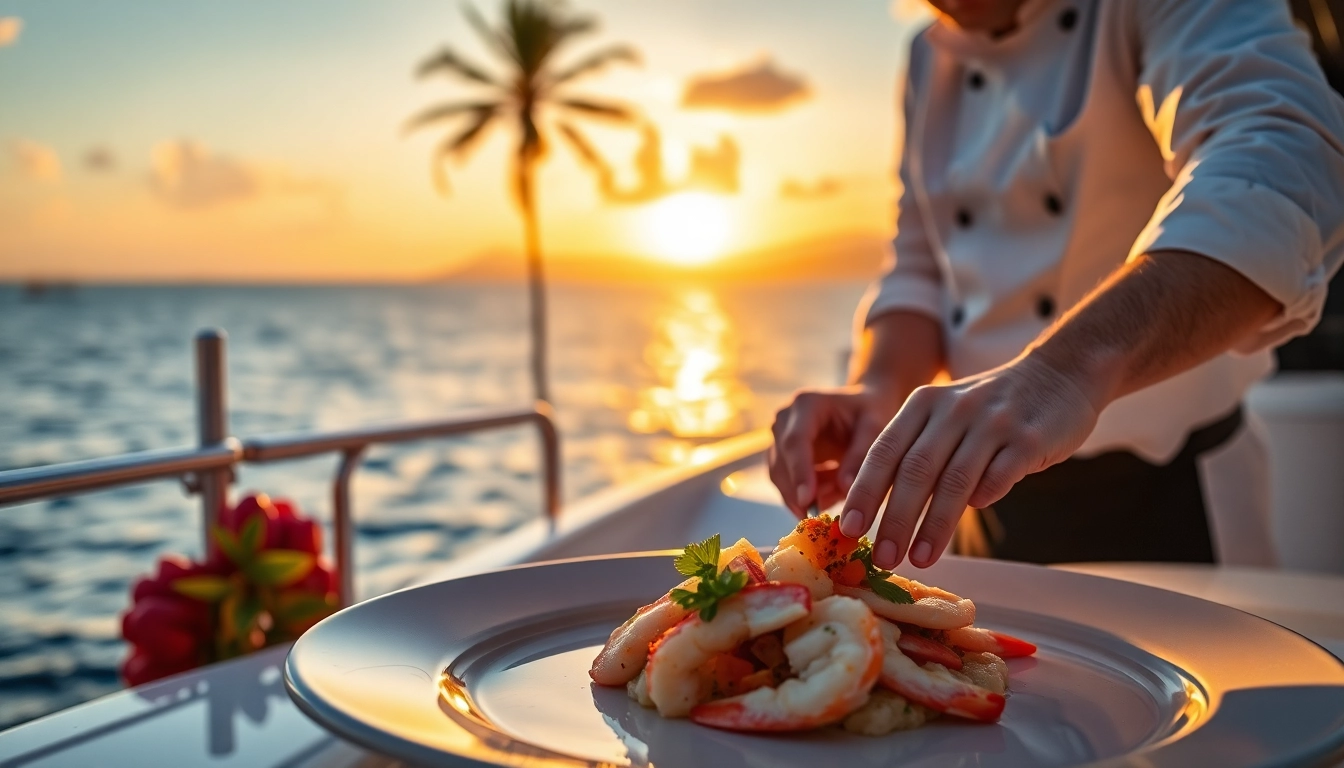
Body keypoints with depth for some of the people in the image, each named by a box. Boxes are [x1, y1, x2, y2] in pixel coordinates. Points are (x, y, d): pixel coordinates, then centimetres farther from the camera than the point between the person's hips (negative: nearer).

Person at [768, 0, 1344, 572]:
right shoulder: (930, 59, 4)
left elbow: (1284, 159, -34)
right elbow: (916, 272, 4)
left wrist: (1072, 365, -49)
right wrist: (875, 390, -18)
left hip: (1162, 491, -5)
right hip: (986, 491, 5)